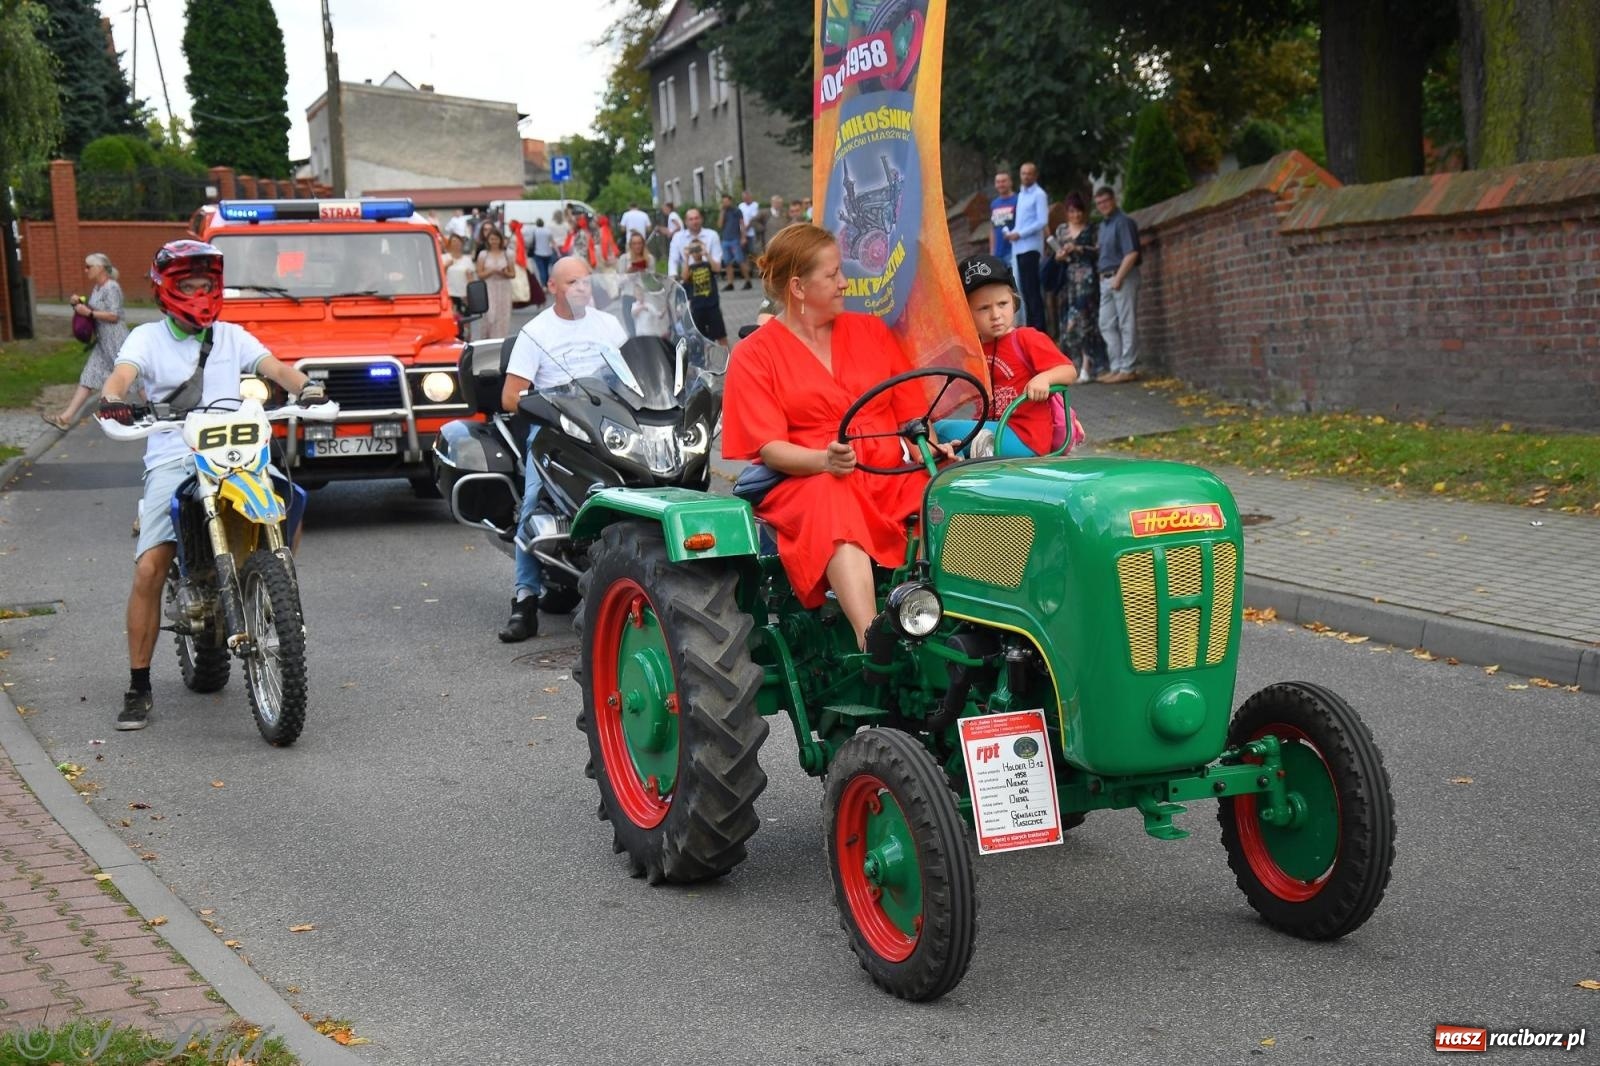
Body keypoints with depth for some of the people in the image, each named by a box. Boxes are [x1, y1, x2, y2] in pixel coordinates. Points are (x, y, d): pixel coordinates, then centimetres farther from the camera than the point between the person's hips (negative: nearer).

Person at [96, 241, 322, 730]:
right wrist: (112, 397, -33)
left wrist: (303, 385, -19)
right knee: (149, 570, -14)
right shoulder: (148, 337, 10)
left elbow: (274, 367, 4)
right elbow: (122, 374, -9)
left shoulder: (231, 336, 17)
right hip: (171, 463, -2)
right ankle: (139, 687, -4)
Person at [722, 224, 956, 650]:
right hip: (804, 483, -4)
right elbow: (770, 447, -5)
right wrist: (825, 460, -26)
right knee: (833, 503, -40)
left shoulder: (870, 330, 19)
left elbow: (912, 411, 14)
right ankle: (873, 641, -55)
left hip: (892, 474, 4)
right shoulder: (754, 355, 5)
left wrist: (931, 447, -9)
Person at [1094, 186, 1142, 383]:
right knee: (1106, 324, 9)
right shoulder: (1103, 224, 17)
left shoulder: (1123, 222, -10)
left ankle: (1127, 369, -2)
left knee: (1126, 324, -5)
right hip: (1106, 279, 9)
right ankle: (1116, 367, 13)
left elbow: (1132, 253, -18)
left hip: (1123, 278, -9)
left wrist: (1118, 278, -20)